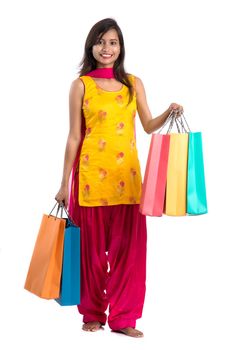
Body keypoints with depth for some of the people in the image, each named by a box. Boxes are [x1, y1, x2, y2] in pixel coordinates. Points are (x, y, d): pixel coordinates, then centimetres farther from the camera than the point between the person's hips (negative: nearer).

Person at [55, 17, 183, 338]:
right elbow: (74, 137, 3)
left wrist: (169, 113, -8)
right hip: (92, 173, -2)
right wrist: (64, 182, 2)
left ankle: (123, 317, 12)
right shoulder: (81, 85, 2)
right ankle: (93, 314, 20)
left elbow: (148, 126, 12)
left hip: (127, 174, 2)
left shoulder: (134, 84, 10)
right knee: (93, 246, 5)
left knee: (128, 246, 1)